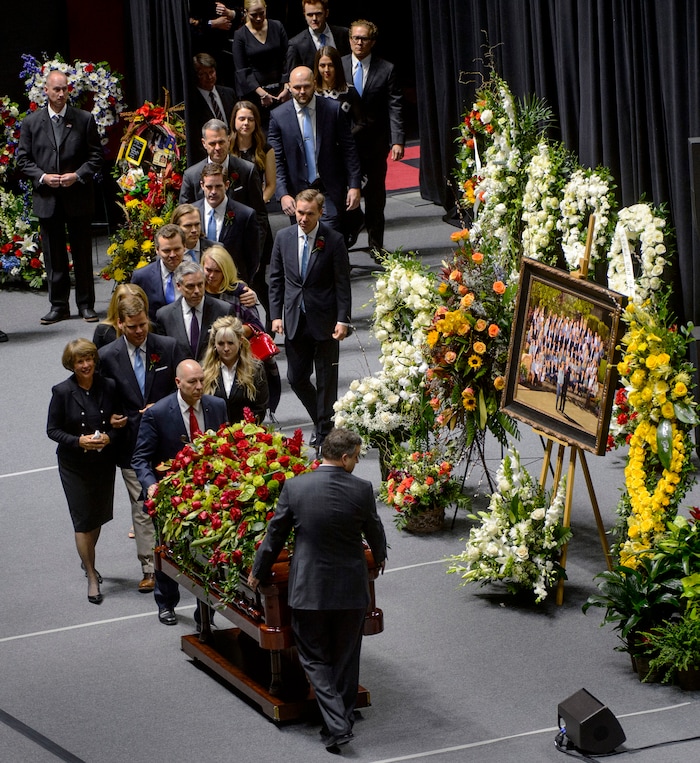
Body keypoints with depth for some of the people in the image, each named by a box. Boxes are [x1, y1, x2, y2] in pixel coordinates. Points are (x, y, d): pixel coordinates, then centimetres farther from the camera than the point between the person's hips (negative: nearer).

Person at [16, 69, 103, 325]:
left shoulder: (84, 119, 1)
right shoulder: (31, 122, 4)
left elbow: (96, 156, 3)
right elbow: (23, 159, 5)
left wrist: (78, 175, -12)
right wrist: (42, 177, -11)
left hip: (78, 197, -1)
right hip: (47, 199, 1)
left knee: (82, 254, 5)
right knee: (53, 256, 5)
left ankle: (86, 305, 13)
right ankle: (58, 306, 12)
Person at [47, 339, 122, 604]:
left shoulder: (108, 387, -4)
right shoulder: (62, 392, -11)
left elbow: (118, 422, 6)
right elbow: (52, 430, -6)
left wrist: (108, 436, -15)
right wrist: (78, 441, -21)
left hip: (104, 461, 3)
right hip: (74, 465, -3)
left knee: (98, 517, 16)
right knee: (83, 520, -1)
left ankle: (88, 560, 43)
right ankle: (92, 578, 9)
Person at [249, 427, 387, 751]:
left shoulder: (294, 487, -10)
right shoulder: (361, 489, -10)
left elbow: (275, 534, -1)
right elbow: (374, 531, 6)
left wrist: (258, 572, 15)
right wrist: (380, 557, 29)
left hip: (309, 589, -1)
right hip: (351, 588, 1)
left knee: (315, 658, 8)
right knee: (345, 659, 16)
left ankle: (336, 725, -7)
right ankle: (343, 720, 24)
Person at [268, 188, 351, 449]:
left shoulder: (333, 240, -9)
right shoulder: (284, 237, 2)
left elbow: (342, 284, -7)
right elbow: (276, 279, 8)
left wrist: (342, 320, -12)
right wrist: (276, 315, 1)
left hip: (324, 321, -4)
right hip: (294, 320, 4)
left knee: (326, 379, 5)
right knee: (296, 378, 7)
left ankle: (325, 430, 17)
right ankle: (322, 420, 27)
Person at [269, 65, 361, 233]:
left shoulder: (333, 109, -2)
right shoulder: (279, 117, -2)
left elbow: (349, 150, 1)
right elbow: (276, 161, -2)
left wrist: (354, 186, -4)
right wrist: (283, 194, -13)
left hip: (330, 191, -1)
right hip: (298, 192, 1)